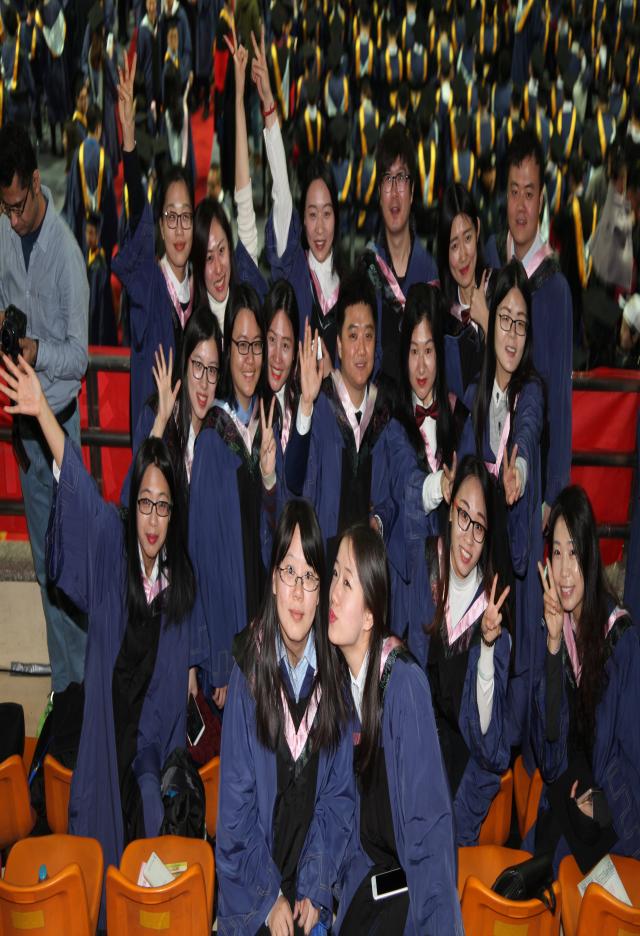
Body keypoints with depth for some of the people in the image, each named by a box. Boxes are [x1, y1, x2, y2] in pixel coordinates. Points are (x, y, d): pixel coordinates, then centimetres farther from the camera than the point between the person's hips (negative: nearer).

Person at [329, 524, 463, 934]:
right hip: (370, 873, 5)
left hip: (412, 883, -5)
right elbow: (354, 793, 6)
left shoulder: (406, 684, -25)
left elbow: (427, 823, -21)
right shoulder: (343, 677, -5)